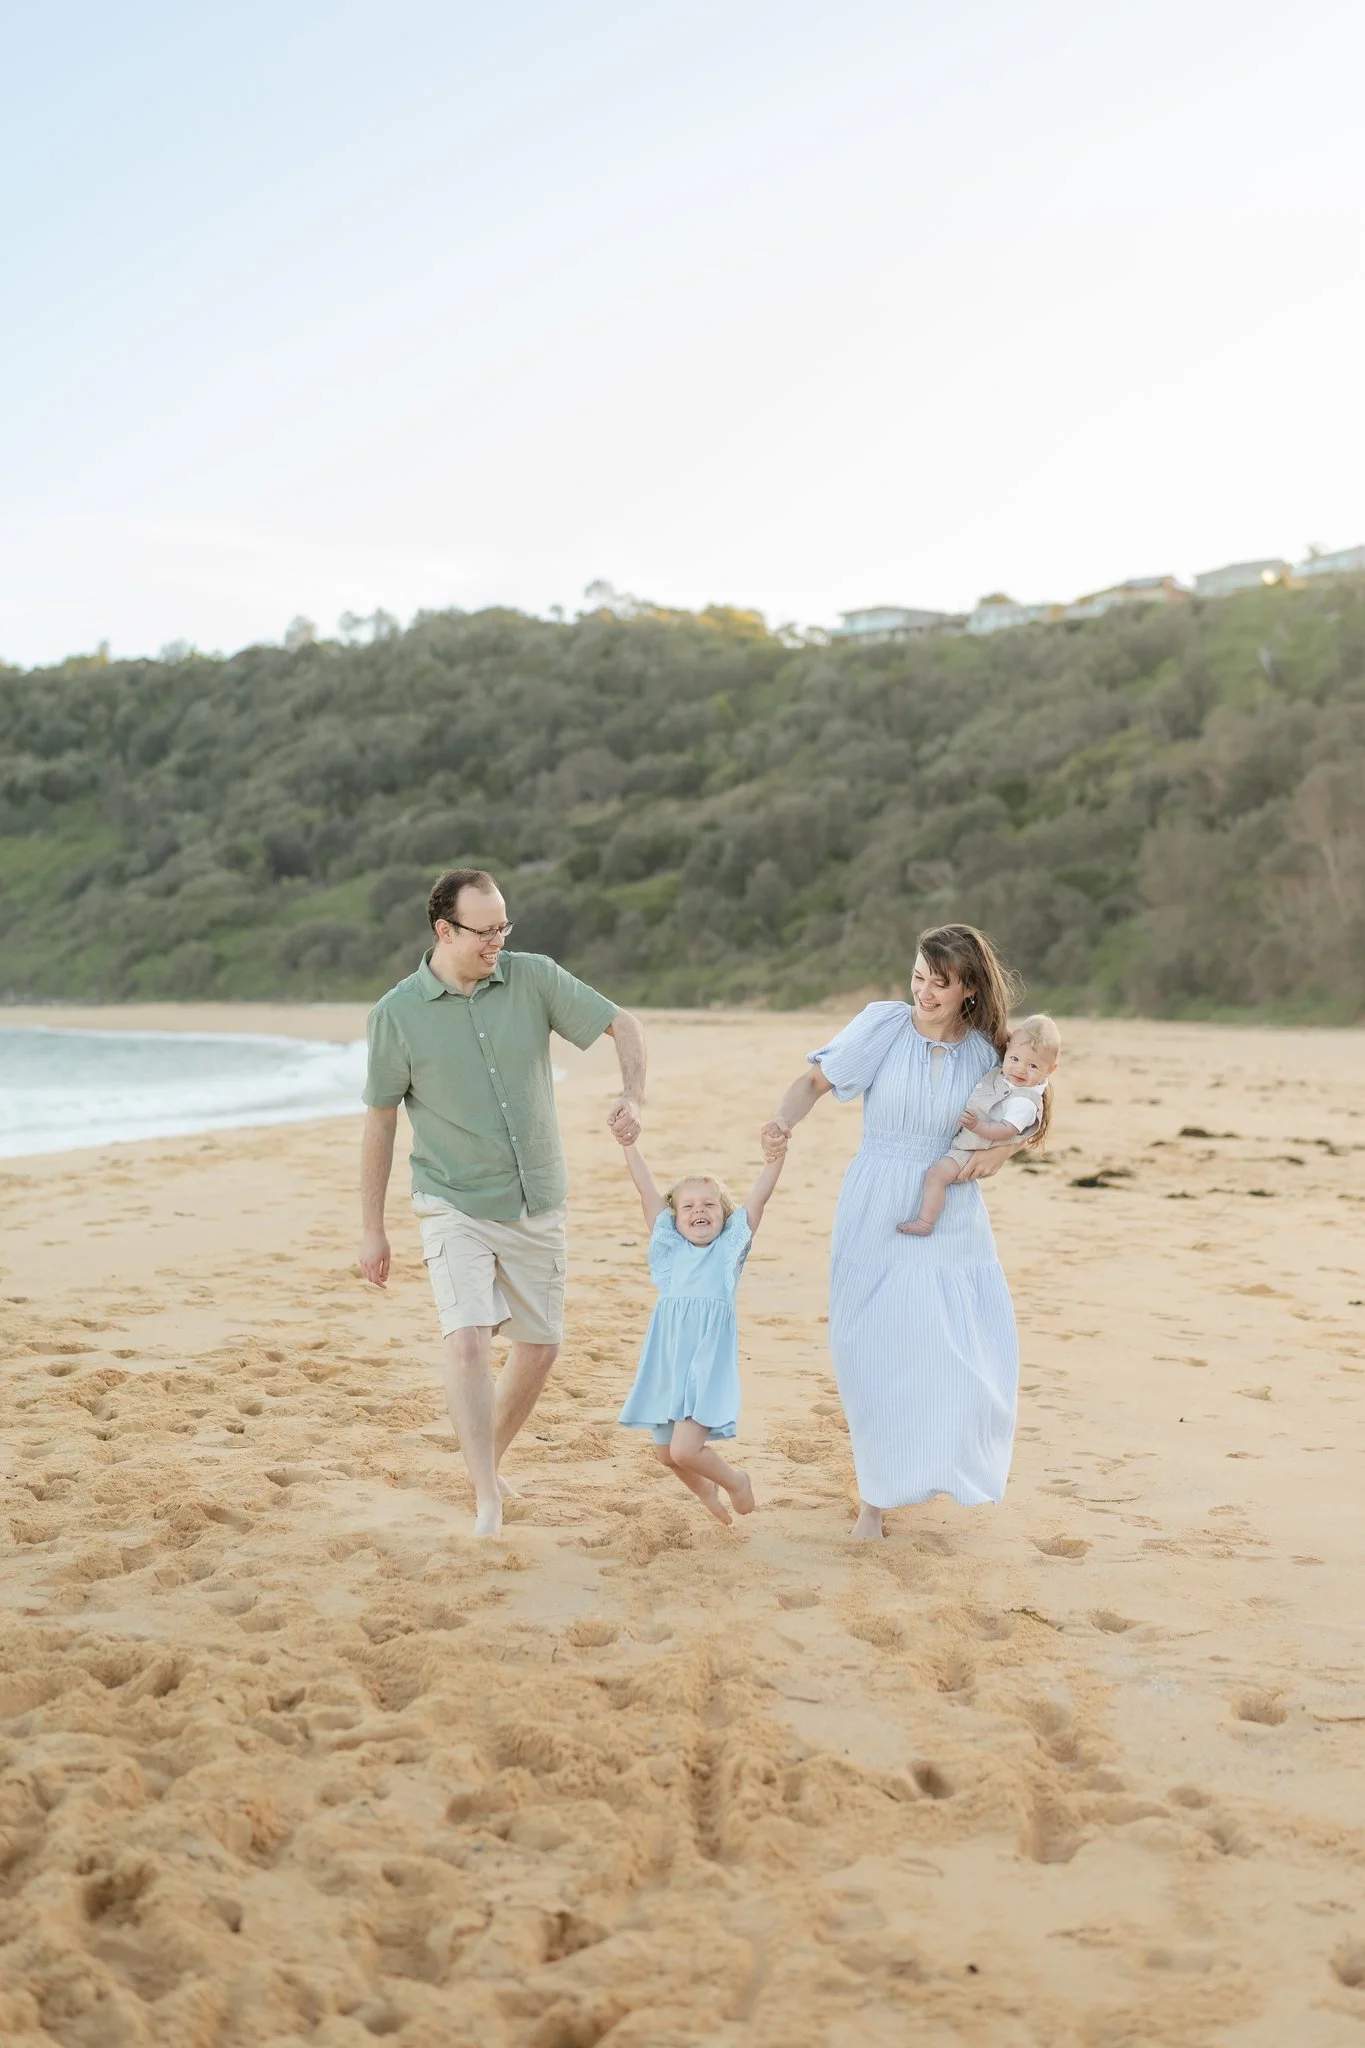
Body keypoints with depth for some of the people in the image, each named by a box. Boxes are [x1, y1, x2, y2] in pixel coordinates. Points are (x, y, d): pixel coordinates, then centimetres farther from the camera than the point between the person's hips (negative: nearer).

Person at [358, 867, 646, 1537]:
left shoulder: (534, 978, -5)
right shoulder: (397, 1013, -9)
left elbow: (624, 1024, -1)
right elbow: (379, 1121, -2)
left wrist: (632, 1095, -21)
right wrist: (371, 1229, 0)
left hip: (538, 1204, 4)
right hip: (455, 1207, -3)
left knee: (540, 1347, 11)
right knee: (468, 1341, -20)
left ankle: (490, 1460, 34)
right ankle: (487, 1500, -15)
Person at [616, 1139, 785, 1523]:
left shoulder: (730, 1247, 6)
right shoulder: (669, 1247, 10)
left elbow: (758, 1198, -3)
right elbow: (647, 1190, 4)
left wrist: (774, 1159, -16)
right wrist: (629, 1144, -2)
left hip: (708, 1362, -4)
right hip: (667, 1362, 4)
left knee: (685, 1449, -14)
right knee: (665, 1453, 10)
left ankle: (735, 1481, 15)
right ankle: (705, 1491, 41)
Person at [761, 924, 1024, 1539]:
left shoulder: (985, 1050, -1)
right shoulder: (883, 1024, -8)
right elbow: (817, 1079, -5)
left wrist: (1000, 1149, -8)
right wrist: (784, 1119, -25)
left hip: (951, 1217, 2)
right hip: (876, 1214, -2)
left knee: (972, 1351, -4)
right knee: (875, 1353, -1)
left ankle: (941, 1465, 23)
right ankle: (874, 1499, 15)